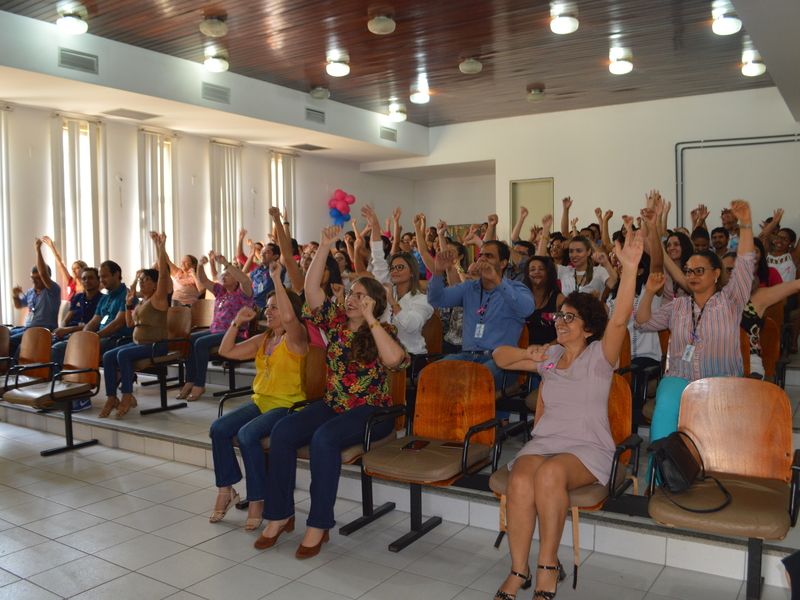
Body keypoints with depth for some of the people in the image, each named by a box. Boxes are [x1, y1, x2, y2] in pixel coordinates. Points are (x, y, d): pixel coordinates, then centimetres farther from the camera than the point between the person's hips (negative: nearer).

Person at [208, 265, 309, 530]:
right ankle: (226, 490, 2)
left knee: (247, 434, -29)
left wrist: (277, 280, -26)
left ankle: (257, 501, -13)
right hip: (260, 402, 8)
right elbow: (226, 351, 20)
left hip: (287, 405, -8)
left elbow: (289, 317, -32)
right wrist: (237, 322, 10)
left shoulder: (296, 336, -7)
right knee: (218, 428, -12)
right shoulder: (262, 340, 17)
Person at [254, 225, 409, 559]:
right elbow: (311, 288, -1)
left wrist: (370, 320, -22)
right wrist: (325, 247, -8)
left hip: (370, 410, -5)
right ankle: (280, 513, -5)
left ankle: (319, 524, -20)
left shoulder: (383, 332, -3)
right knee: (282, 431, -18)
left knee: (324, 438, -32)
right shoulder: (336, 321, 9)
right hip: (331, 405, 5)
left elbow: (394, 359, -25)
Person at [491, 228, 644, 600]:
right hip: (543, 442, 4)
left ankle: (548, 566, -19)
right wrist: (525, 354, 0)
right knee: (520, 481, -30)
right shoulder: (549, 356, 16)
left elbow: (619, 319, -19)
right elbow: (499, 356, 23)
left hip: (588, 449, -3)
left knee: (550, 473, -36)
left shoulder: (598, 356, 1)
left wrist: (630, 267, -32)